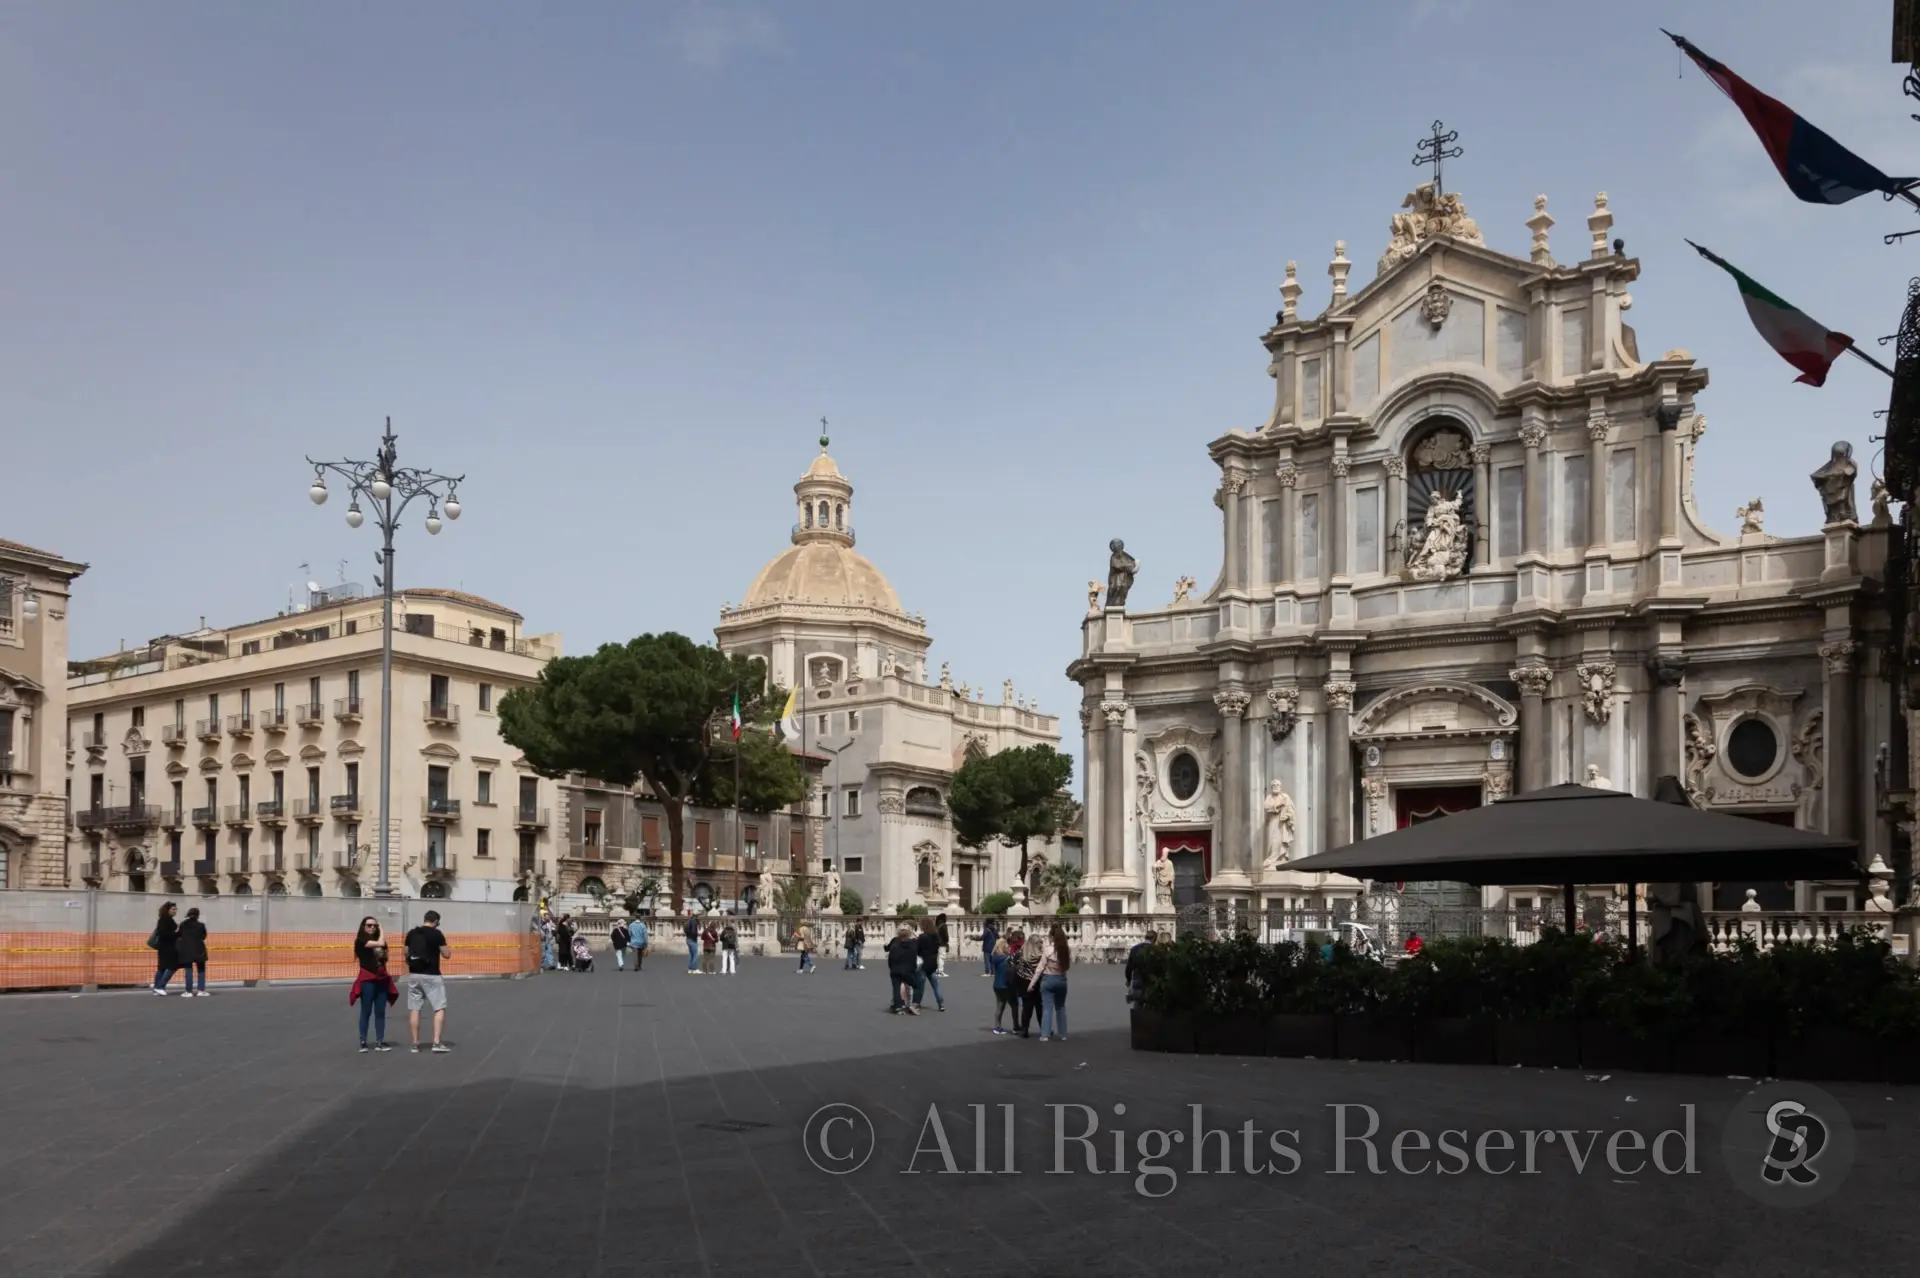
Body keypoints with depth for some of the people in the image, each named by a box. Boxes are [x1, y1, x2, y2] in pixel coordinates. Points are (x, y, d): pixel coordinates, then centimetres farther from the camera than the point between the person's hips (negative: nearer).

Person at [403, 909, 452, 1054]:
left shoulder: (411, 934, 6)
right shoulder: (437, 934, -8)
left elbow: (406, 953, 13)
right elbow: (446, 955, -6)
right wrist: (449, 951, 14)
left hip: (413, 975, 5)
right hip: (431, 976, -5)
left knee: (414, 1009, 10)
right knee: (440, 1008, 2)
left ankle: (415, 1043, 13)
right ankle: (436, 1042, -7)